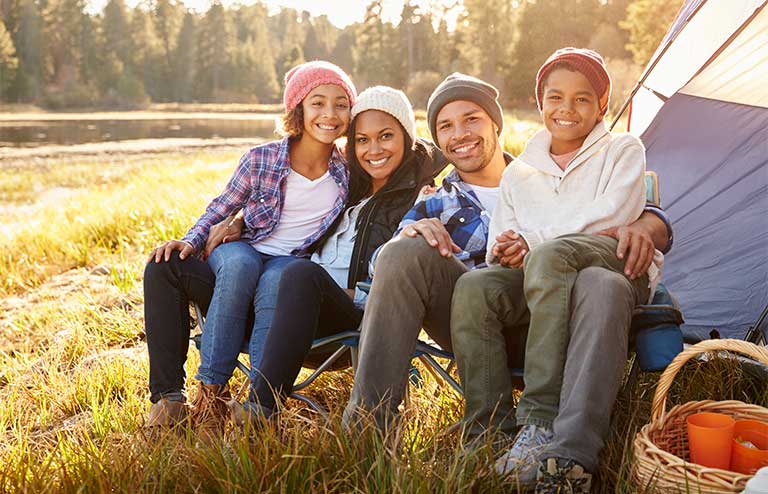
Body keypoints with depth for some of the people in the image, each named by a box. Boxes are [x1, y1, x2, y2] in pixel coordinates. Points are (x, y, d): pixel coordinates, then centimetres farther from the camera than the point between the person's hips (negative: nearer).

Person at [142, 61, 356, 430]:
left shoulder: (348, 172, 2)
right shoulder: (261, 159, -2)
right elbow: (220, 209, 8)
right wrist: (190, 240, -8)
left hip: (292, 263, -1)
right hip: (238, 252, 1)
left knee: (274, 284, -39)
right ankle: (168, 396, -28)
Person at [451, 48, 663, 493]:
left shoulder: (624, 150, 9)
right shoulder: (520, 172, 19)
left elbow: (612, 214, -9)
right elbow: (500, 248, 14)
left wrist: (533, 242, -10)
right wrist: (505, 253, -12)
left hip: (618, 266, -3)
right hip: (540, 282, 4)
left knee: (550, 256, -38)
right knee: (474, 287, -28)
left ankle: (540, 419, -39)